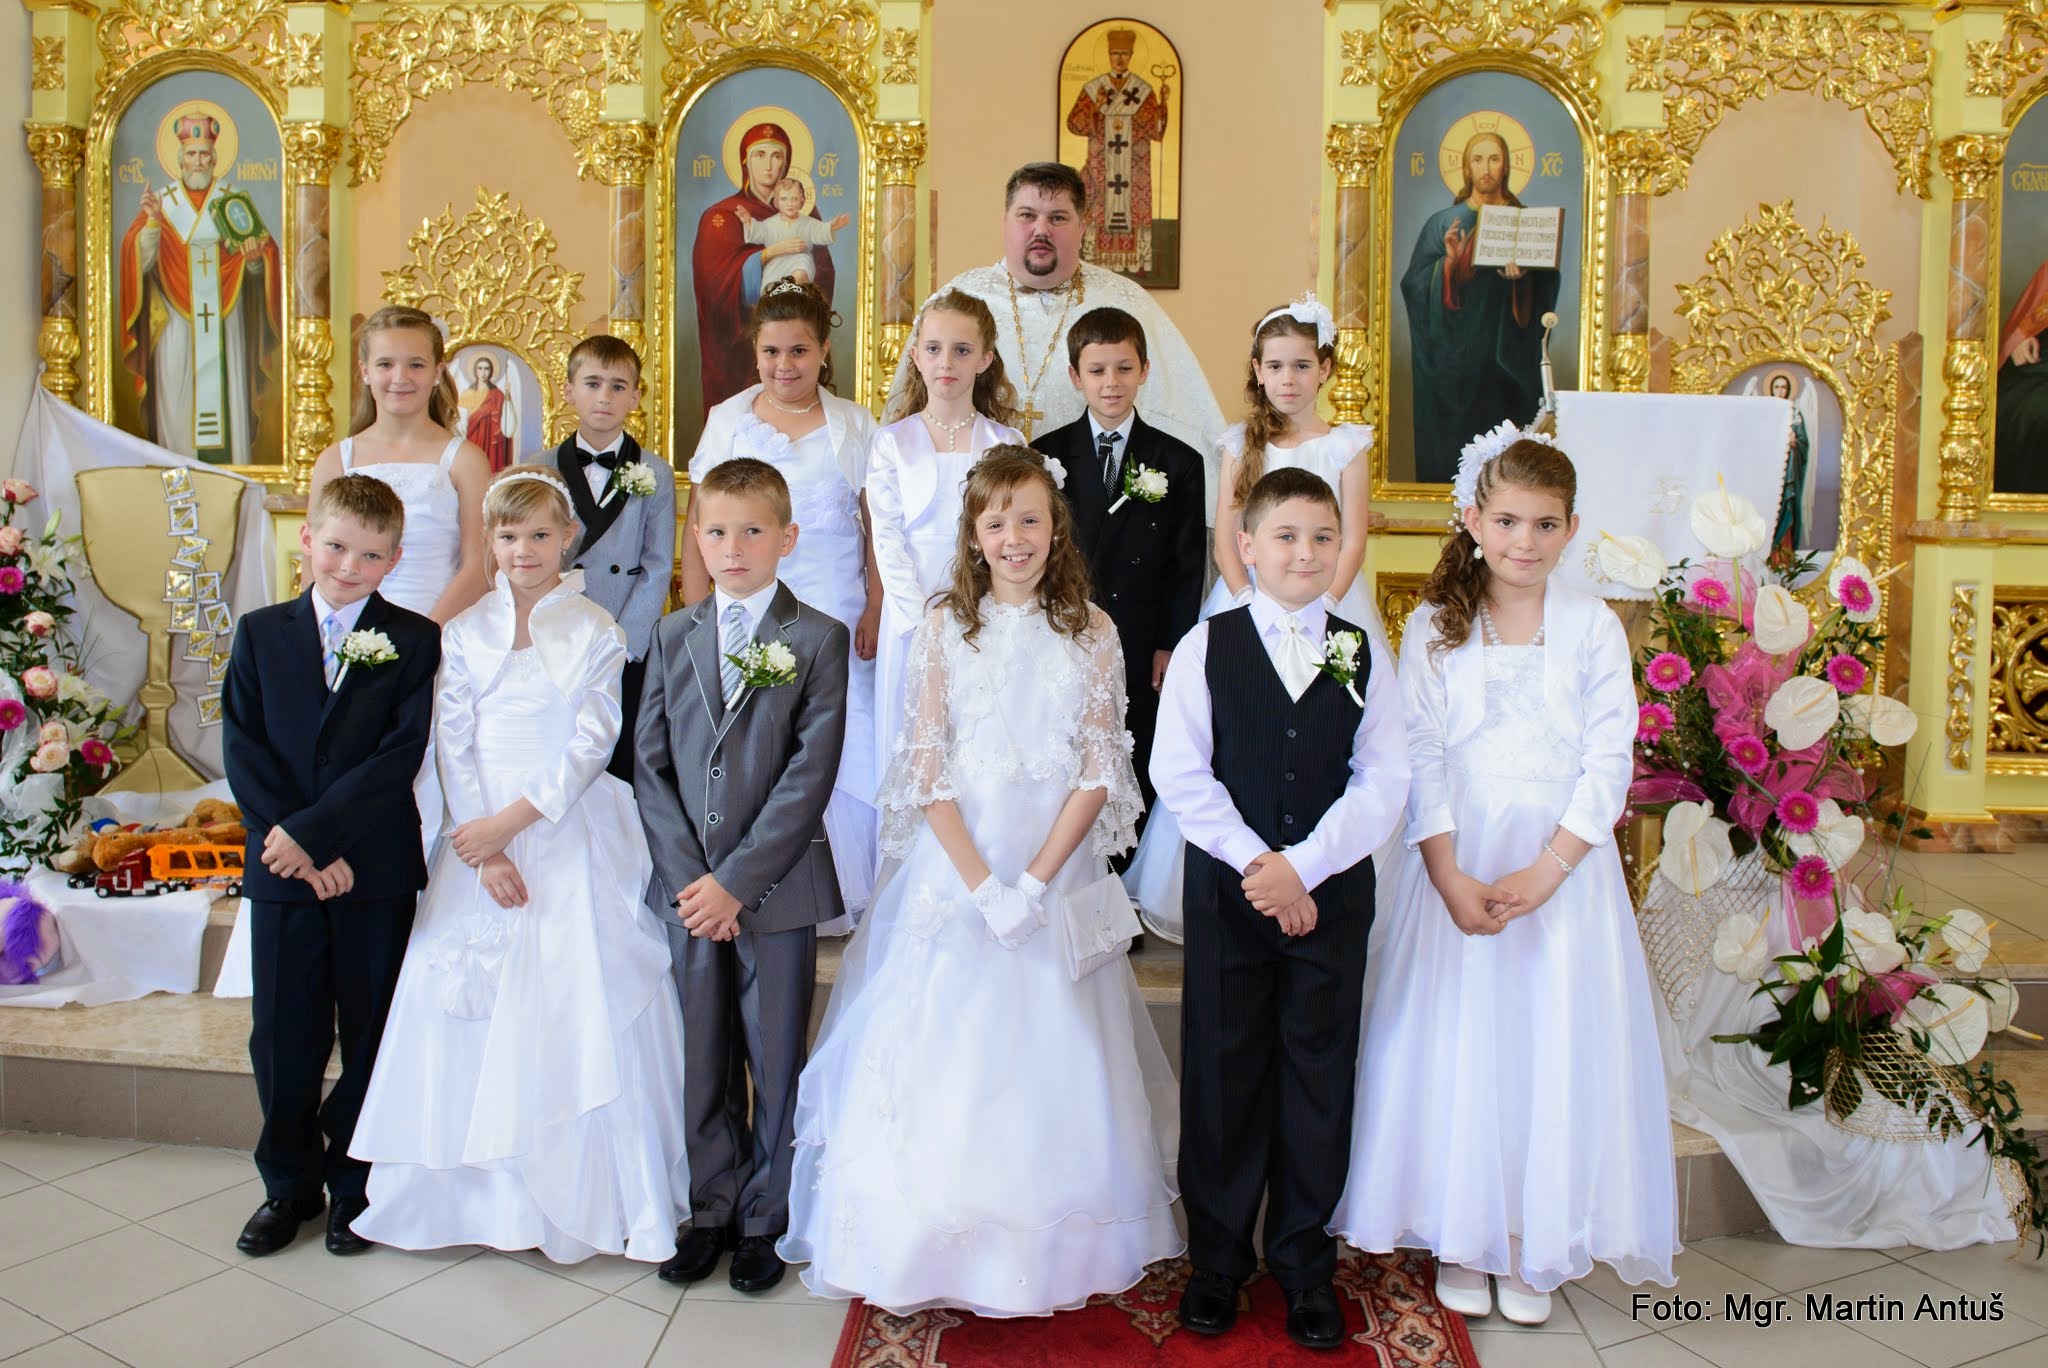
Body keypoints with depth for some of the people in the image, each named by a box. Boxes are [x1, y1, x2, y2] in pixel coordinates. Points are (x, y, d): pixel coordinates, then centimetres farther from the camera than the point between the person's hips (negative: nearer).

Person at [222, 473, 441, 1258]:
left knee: (371, 1033, 8)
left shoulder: (414, 641, -2)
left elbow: (401, 753, -11)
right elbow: (242, 750, -2)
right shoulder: (260, 634, 6)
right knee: (282, 1036, 10)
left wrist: (312, 831, -18)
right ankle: (289, 1183, 29)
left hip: (377, 869, -2)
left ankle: (356, 1184, 25)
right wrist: (291, 846, -12)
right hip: (281, 868, 2)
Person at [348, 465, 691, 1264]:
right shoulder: (464, 635, 7)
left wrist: (510, 821, -13)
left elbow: (591, 745, -6)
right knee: (465, 1000, 3)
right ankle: (480, 1191, 17)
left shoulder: (594, 632, 0)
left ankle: (582, 1196, 8)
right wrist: (485, 853, -8)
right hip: (482, 840, 3)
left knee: (581, 1003, -3)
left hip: (573, 841, -2)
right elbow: (455, 749, 2)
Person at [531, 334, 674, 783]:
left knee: (626, 774, 1)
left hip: (630, 657, -1)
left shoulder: (654, 475, 4)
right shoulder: (539, 471, 6)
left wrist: (618, 647, -9)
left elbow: (658, 570, -1)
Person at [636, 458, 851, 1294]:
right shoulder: (672, 636, 9)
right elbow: (651, 764, 4)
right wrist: (687, 877, -8)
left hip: (776, 887, -3)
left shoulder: (819, 639, -3)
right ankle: (711, 1210, 29)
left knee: (776, 1060, 7)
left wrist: (737, 879, -15)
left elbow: (811, 773, -10)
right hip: (689, 886, 3)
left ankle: (764, 1220, 23)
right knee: (703, 1058, 12)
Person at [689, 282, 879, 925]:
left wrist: (875, 608, -3)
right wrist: (696, 616, 0)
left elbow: (877, 526, 7)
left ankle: (842, 895, 9)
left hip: (836, 617, 0)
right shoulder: (728, 420, 8)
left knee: (841, 749, -4)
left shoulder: (854, 424, 7)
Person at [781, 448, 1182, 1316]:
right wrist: (981, 882, -12)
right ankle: (937, 1249, 18)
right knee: (944, 1055, 2)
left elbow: (1098, 773, -3)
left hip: (1058, 871, 0)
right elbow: (926, 770, -3)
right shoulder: (945, 627, 1)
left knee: (1054, 1063, 5)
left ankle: (1056, 1246, 22)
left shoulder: (1090, 630, 1)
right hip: (955, 866, 0)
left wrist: (1033, 881, -11)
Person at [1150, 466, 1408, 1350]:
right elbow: (1178, 772, -7)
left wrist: (1301, 865, -15)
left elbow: (1383, 782, -4)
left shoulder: (1363, 654, 3)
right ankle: (1217, 1259, 25)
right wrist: (1255, 865, -14)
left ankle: (1305, 1264, 26)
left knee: (1319, 1077, 9)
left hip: (1332, 891, 1)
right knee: (1222, 1074, 7)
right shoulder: (1206, 646, 0)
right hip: (1227, 890, -1)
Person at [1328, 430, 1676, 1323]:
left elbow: (1609, 764, -4)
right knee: (1455, 1048, 5)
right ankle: (1460, 1238, 23)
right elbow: (1421, 763, -4)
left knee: (1555, 1052, 5)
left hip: (1565, 864, 0)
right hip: (1458, 861, 0)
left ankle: (1535, 1246, 23)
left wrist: (1545, 871, -14)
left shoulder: (1593, 627, 1)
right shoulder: (1434, 628, 0)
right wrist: (1451, 878, -13)